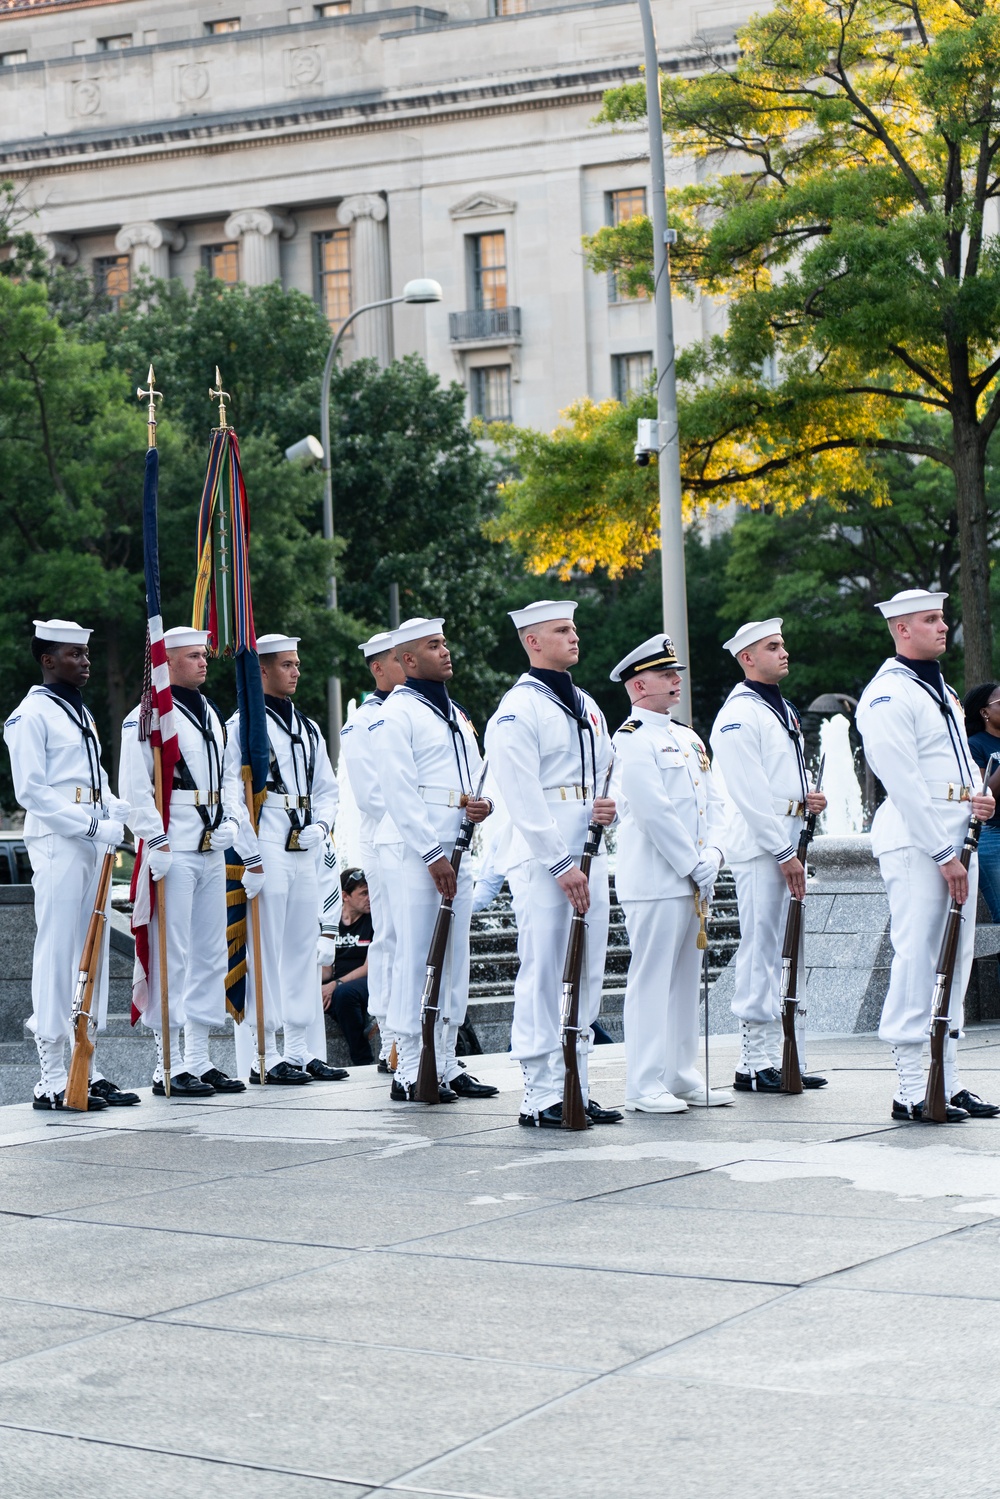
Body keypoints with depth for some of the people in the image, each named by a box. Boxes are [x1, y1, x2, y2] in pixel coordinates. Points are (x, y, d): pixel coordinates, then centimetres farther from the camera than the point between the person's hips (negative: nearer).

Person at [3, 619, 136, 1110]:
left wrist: (120, 812, 6)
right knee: (57, 956, -8)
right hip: (57, 845, -9)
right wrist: (93, 825, -19)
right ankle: (52, 1080, -5)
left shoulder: (80, 713, 21)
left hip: (92, 844, 9)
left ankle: (87, 1071, 15)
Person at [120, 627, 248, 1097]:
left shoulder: (210, 715, 18)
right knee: (172, 960, -6)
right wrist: (157, 843, -21)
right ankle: (169, 1068, -3)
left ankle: (199, 1059, 17)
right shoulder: (147, 717, -7)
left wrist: (245, 842, 17)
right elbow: (135, 790, -14)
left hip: (212, 851, 8)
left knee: (211, 956, 10)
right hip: (173, 854, -8)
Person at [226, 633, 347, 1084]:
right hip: (264, 854, -7)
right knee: (263, 953, -7)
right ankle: (264, 1056, -4)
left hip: (304, 853, 7)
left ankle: (299, 1050, 16)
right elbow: (230, 792, -7)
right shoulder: (243, 725, -3)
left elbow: (327, 788, 22)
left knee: (302, 949, 9)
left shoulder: (309, 729, 19)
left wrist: (320, 826, 3)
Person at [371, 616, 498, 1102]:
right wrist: (432, 855, -17)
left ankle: (446, 1064, 16)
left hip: (454, 849, 8)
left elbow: (476, 776, 23)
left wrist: (483, 803, -1)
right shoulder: (396, 713, -6)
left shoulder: (455, 714, 20)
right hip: (411, 850, -8)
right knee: (415, 957, -8)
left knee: (454, 957, 9)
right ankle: (409, 1071, -4)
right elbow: (400, 792, -13)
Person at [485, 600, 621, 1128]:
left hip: (589, 854, 8)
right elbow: (524, 797, -14)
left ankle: (576, 1088, 14)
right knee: (543, 976, -6)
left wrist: (611, 804, 0)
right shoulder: (518, 708, -8)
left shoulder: (586, 706, 18)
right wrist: (562, 865, -18)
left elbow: (607, 773, 25)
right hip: (540, 858, -8)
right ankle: (541, 1096, -4)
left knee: (587, 975, 8)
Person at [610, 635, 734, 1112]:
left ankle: (683, 1077, 18)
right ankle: (645, 1086, -3)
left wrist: (711, 854, -2)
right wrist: (693, 866, -14)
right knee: (652, 978, -6)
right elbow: (655, 812, -16)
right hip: (654, 880, -9)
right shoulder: (632, 739, -10)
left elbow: (714, 802, 15)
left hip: (692, 877, 9)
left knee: (686, 977, 11)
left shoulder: (688, 738, 17)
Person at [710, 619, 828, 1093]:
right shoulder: (739, 714, -10)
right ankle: (755, 1064, -3)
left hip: (787, 842, 9)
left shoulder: (783, 710, 19)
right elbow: (751, 794, -16)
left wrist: (808, 795, 7)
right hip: (759, 845, -9)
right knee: (761, 950, -7)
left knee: (781, 949, 10)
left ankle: (779, 1057, 15)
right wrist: (785, 853, -17)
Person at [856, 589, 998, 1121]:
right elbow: (904, 784, -17)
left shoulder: (941, 689, 20)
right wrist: (944, 855, -18)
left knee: (956, 960, 9)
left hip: (955, 838, 9)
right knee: (917, 958, -9)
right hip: (914, 842, -9)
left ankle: (948, 1082, 15)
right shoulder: (887, 694, -11)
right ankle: (911, 1091, -7)